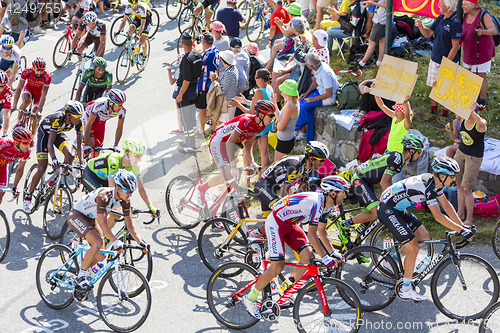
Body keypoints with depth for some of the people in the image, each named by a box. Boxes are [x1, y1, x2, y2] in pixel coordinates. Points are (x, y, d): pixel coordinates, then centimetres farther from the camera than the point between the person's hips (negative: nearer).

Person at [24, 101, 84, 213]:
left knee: (70, 156, -23)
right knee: (42, 169, -13)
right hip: (45, 132, -5)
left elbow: (79, 144, -18)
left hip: (59, 133, 5)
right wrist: (54, 159, -55)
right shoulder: (58, 118, -39)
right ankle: (28, 195, 3)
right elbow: (50, 142, -42)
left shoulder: (78, 123, -24)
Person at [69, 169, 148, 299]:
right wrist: (116, 242, -49)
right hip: (76, 215, -8)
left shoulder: (124, 199, -13)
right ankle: (81, 276, -13)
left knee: (101, 256, -1)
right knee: (98, 243, -30)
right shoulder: (104, 195, -35)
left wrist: (140, 242, -20)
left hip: (90, 219, 8)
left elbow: (129, 224, -9)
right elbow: (102, 223, -40)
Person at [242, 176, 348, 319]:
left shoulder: (327, 204, -1)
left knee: (308, 256, -5)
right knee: (278, 266, -13)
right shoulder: (316, 203, -30)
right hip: (275, 223, -9)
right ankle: (250, 297, 3)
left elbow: (321, 231, 9)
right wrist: (325, 258, -27)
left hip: (290, 224, 9)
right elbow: (312, 234, -29)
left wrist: (333, 253, 5)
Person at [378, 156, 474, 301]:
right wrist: (461, 231, -25)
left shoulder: (435, 181, 0)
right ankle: (405, 290, -3)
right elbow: (438, 216, -29)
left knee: (424, 237, 9)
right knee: (414, 247, -12)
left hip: (398, 209, 10)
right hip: (387, 210, -10)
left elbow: (446, 205, 7)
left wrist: (463, 226, 4)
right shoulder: (427, 186, -28)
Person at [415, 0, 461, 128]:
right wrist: (420, 26, -10)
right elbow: (428, 34, 10)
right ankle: (433, 111, 30)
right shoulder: (440, 18, 4)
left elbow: (455, 47, -20)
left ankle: (444, 115, 18)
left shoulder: (455, 23, -21)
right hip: (435, 60, 7)